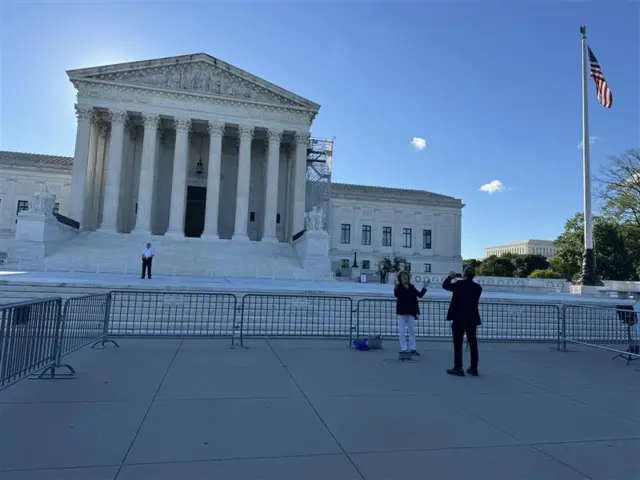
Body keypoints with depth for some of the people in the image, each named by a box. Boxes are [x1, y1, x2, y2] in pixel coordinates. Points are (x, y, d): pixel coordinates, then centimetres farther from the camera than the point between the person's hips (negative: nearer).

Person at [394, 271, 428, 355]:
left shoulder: (411, 287, 7)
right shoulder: (399, 287, -8)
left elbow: (420, 295, 11)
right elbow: (396, 295, -27)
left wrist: (424, 287, 1)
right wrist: (395, 287, -45)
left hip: (410, 312, 5)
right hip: (401, 313, -5)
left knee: (412, 331, 11)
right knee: (401, 332, -1)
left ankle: (412, 348, 20)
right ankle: (403, 349, 7)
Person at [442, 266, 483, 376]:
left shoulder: (459, 284, -13)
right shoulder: (478, 287, 0)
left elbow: (445, 285, 0)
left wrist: (450, 276, 17)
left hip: (459, 319, -4)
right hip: (472, 320, 5)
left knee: (458, 345, 2)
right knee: (473, 344, 10)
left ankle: (458, 368, 4)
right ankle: (473, 368, 16)